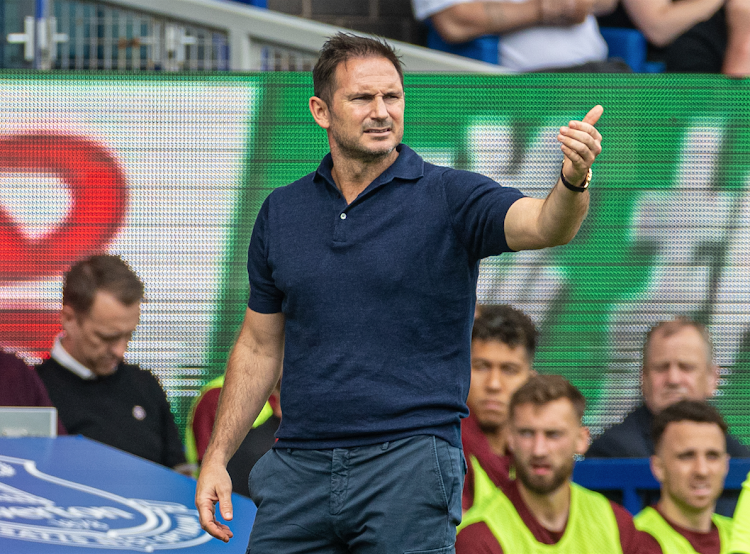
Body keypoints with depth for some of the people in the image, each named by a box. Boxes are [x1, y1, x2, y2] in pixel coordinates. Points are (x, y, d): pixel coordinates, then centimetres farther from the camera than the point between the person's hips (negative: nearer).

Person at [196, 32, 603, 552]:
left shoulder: (450, 197, -2)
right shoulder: (282, 212, 10)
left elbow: (544, 225, -20)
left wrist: (574, 179, -43)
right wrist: (217, 457, 11)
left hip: (411, 465, -4)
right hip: (299, 468, 4)